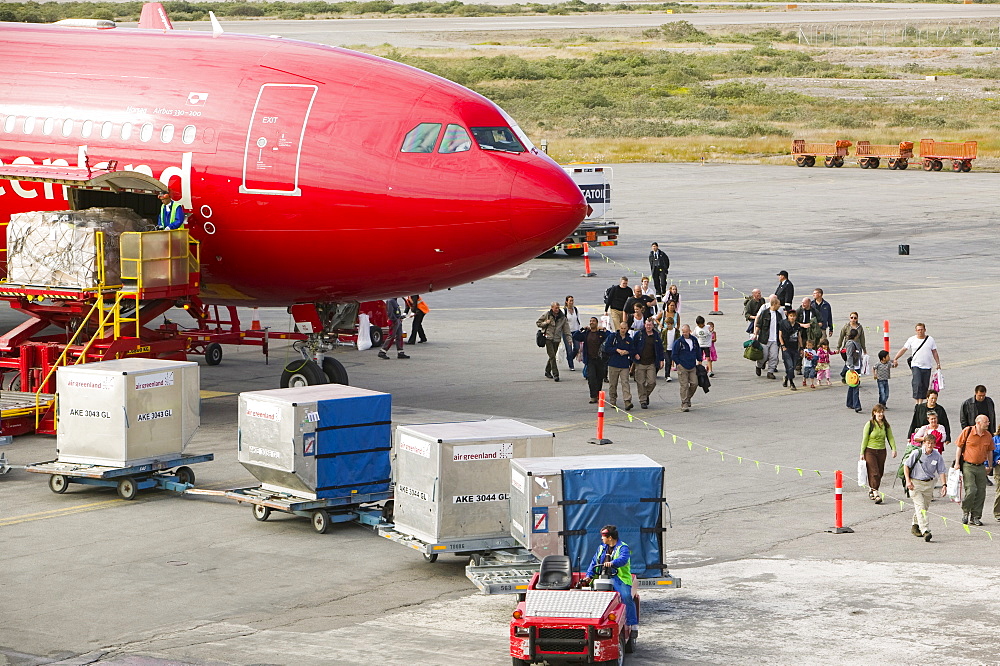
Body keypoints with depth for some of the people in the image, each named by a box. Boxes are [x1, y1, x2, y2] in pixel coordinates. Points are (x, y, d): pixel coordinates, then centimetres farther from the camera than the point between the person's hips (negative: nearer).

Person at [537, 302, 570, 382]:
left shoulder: (562, 317, 5)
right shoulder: (546, 314, -2)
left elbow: (566, 327, 5)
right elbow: (538, 323, 7)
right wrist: (545, 323, -12)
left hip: (557, 339, 3)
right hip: (548, 338, -3)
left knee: (552, 356, 10)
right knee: (552, 356, -12)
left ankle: (547, 372, 29)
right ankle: (555, 374, -14)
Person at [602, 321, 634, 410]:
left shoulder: (629, 339, 9)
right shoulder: (612, 337, 2)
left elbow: (633, 351, 11)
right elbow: (606, 348, -4)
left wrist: (627, 352, -10)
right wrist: (617, 350, -13)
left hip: (625, 365, 0)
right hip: (613, 364, 0)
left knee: (625, 382, -12)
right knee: (613, 384, 6)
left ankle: (627, 401, -22)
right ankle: (613, 401, 20)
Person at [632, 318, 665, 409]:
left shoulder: (656, 335, 7)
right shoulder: (639, 335, 2)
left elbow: (660, 348, 12)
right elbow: (632, 345, 8)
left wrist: (661, 360, 7)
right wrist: (635, 354, -7)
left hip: (651, 363, 1)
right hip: (640, 363, -1)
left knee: (652, 382, -5)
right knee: (641, 383, -1)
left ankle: (646, 395, 22)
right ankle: (643, 401, 8)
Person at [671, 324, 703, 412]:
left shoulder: (694, 340, 8)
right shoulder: (678, 342, -6)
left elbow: (698, 352, 22)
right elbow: (674, 354, -1)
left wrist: (699, 361, 16)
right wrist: (679, 364, -4)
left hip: (692, 367, 4)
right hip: (682, 368, -4)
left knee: (694, 383, -1)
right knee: (684, 386, -6)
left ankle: (688, 398, 23)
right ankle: (684, 404, -3)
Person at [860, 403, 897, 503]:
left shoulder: (886, 425, 6)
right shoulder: (869, 424, -6)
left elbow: (890, 438, 6)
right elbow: (865, 439, -4)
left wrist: (894, 449, -8)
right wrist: (862, 453, -6)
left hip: (881, 451, 4)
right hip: (870, 451, -4)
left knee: (880, 473, 8)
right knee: (874, 473, -13)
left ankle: (871, 490, 26)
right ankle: (876, 494, -16)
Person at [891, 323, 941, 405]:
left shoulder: (930, 340, 5)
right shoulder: (911, 340, 0)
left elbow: (934, 352, 11)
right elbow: (903, 350, -1)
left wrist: (938, 364, 7)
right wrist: (895, 359, -9)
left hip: (927, 367, 2)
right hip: (916, 366, -2)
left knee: (925, 386, 5)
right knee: (917, 384, -16)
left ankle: (921, 403, 15)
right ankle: (916, 403, -14)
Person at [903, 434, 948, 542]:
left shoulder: (937, 456, -2)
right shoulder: (916, 454, -9)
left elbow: (942, 471, 0)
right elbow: (906, 465, -2)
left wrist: (944, 485, -13)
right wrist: (908, 481, -11)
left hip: (929, 484, 4)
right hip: (915, 483, -4)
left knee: (925, 507, 12)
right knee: (920, 506, -15)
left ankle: (915, 526, 34)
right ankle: (925, 531, -25)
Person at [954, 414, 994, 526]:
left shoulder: (988, 435, 6)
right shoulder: (967, 432, -6)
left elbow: (990, 451, 19)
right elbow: (959, 447, 0)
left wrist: (990, 466, 22)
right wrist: (957, 463, -4)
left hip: (981, 467, 5)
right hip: (967, 466, -5)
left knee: (981, 492, 1)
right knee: (971, 490, -14)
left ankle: (975, 517, 11)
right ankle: (965, 512, 9)